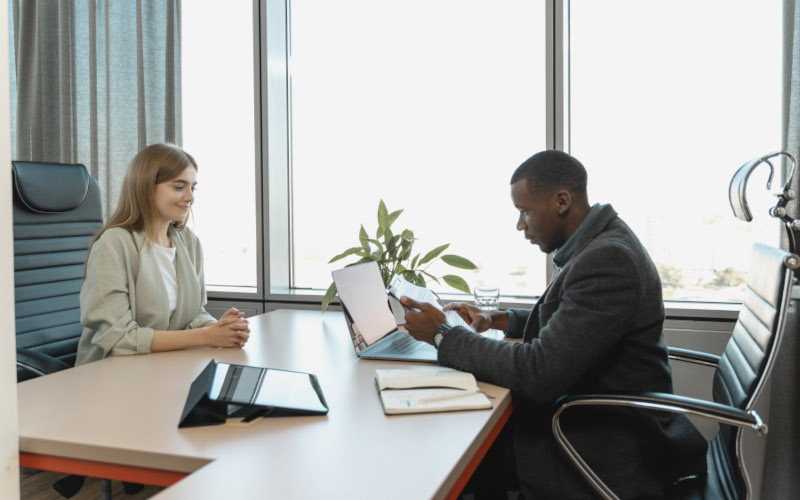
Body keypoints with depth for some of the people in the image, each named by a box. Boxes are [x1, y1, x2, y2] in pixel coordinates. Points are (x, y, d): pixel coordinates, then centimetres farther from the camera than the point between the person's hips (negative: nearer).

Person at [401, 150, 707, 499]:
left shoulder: (608, 260, -27)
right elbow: (564, 322, 20)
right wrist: (497, 320, 8)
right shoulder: (600, 243, 5)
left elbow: (538, 372, -29)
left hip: (609, 451, -9)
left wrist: (442, 335, -19)